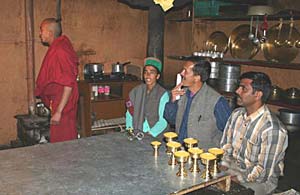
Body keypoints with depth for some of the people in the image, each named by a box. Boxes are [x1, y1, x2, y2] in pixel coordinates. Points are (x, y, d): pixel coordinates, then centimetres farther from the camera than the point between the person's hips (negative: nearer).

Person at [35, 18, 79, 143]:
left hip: (62, 105, -9)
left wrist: (58, 111, -25)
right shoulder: (55, 49, 12)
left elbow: (68, 84, -24)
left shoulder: (60, 51, -18)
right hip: (57, 103, 9)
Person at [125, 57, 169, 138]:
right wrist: (129, 128, 0)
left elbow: (163, 120, -10)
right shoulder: (136, 91, 6)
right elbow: (129, 113, 12)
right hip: (135, 134, 3)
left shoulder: (163, 94, -7)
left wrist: (150, 134, -18)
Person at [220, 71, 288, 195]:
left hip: (257, 183, -6)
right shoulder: (236, 114, -2)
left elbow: (264, 172, -20)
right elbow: (226, 146, 7)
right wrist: (222, 169, -8)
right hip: (233, 169, 6)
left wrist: (236, 179, -18)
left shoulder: (272, 129, -24)